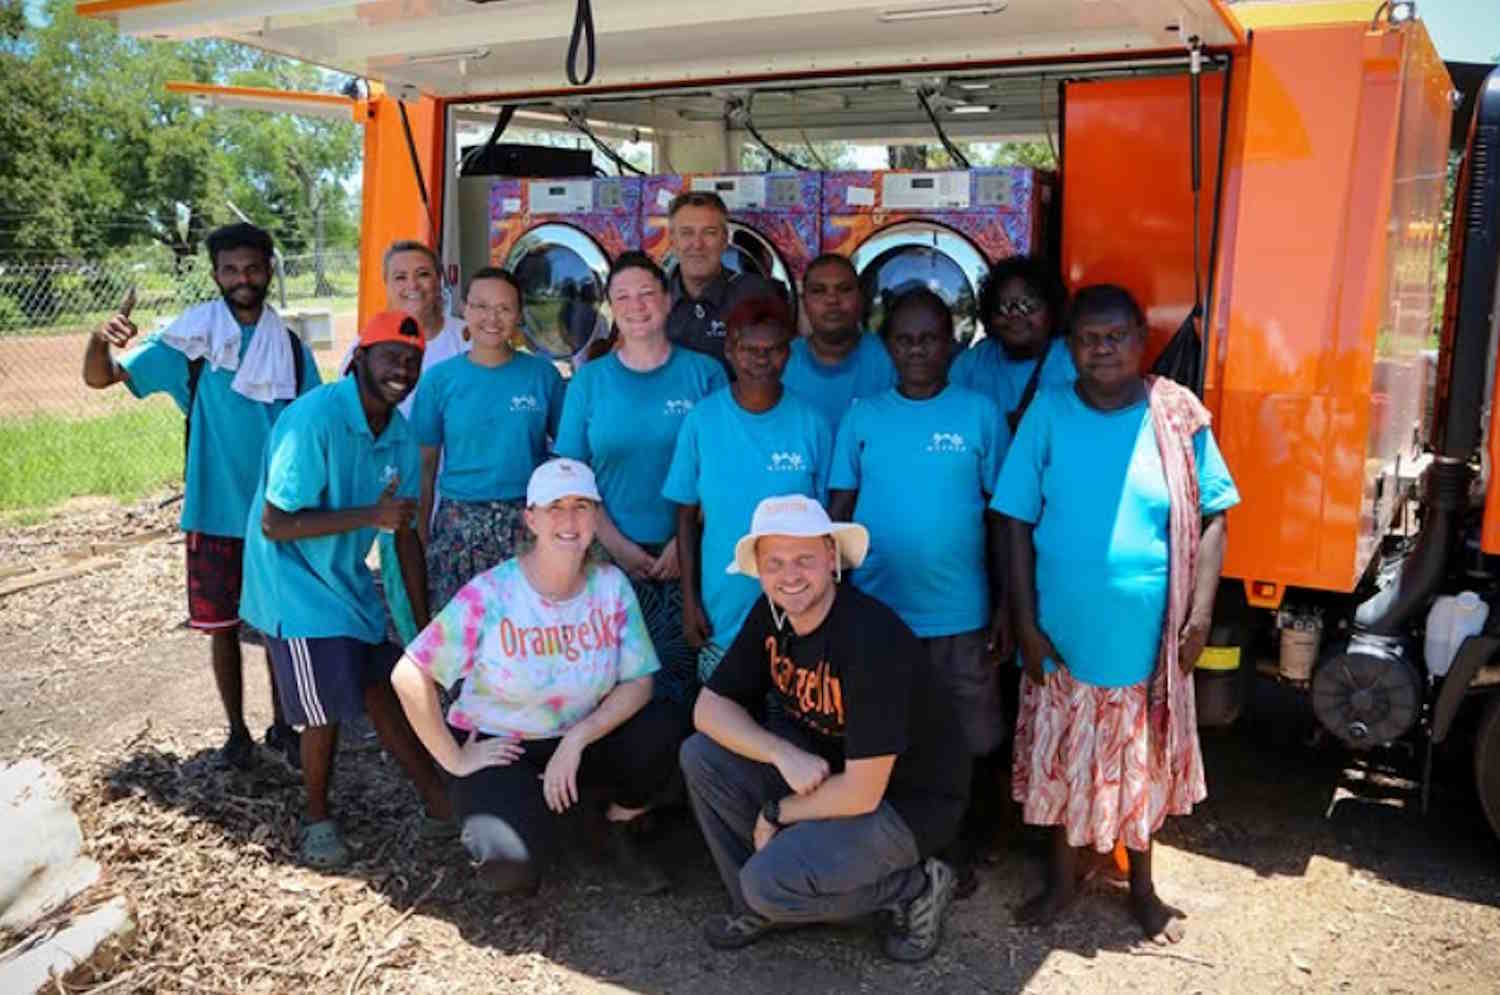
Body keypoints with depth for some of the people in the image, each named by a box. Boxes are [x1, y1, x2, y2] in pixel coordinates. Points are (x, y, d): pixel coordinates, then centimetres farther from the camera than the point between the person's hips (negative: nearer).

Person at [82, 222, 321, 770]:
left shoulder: (291, 347, -1)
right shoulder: (190, 340, -5)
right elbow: (100, 377, -9)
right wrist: (100, 339, -31)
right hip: (214, 513, -1)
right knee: (223, 626, 10)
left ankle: (282, 724, 28)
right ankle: (236, 730, 27)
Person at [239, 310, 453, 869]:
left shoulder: (400, 434, -3)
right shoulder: (314, 419, -25)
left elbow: (405, 533, 4)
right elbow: (275, 524, -26)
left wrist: (425, 624, 5)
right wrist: (370, 515, -30)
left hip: (348, 581, 6)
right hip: (295, 586, -6)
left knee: (380, 691, 11)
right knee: (327, 711, 0)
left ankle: (440, 801, 21)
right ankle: (316, 818, 25)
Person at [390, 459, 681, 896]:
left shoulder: (611, 585, -9)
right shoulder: (489, 595, -20)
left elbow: (638, 682, -9)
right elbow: (409, 676, -19)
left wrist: (577, 740, -22)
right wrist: (454, 759, -15)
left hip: (584, 740, 4)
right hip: (496, 747, -3)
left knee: (660, 733, -25)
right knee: (511, 866, -29)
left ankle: (619, 833, 7)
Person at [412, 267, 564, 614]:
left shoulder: (543, 374, 1)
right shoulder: (439, 379, 2)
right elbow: (425, 464, 4)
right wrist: (421, 537, 3)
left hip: (528, 523, 0)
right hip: (459, 524, 0)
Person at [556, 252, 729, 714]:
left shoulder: (704, 373, 2)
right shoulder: (589, 379, 5)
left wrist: (685, 541, -9)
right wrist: (617, 544, -6)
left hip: (685, 554, -1)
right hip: (613, 554, 1)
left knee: (680, 672, 2)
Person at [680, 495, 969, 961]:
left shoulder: (871, 638, -31)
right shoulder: (770, 614, -7)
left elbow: (861, 794, -29)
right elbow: (710, 707, -4)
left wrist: (777, 813, -12)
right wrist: (783, 754, -21)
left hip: (905, 800, -7)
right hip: (821, 768, 8)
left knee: (769, 883, -24)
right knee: (701, 755, -7)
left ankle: (914, 888, 1)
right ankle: (758, 905, 10)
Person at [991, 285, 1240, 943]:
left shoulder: (1179, 418, -5)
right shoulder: (1049, 414, -6)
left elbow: (1211, 518, -1)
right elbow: (1018, 523, -4)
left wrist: (1199, 616, -8)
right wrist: (1025, 622, -7)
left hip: (1147, 637, 0)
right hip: (1063, 634, 0)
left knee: (1142, 764, 16)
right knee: (1059, 760, 14)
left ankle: (1141, 887, 38)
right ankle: (1062, 878, 37)